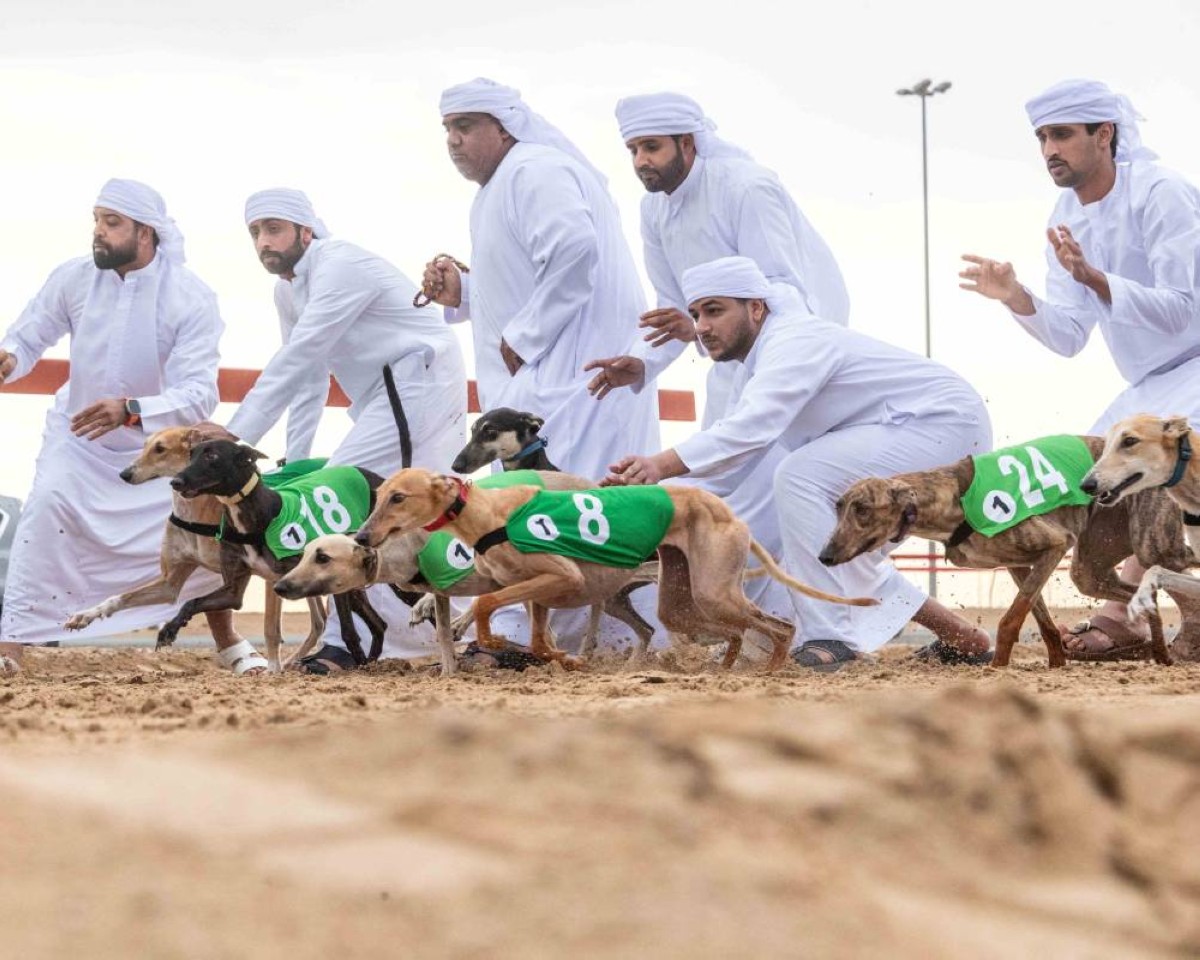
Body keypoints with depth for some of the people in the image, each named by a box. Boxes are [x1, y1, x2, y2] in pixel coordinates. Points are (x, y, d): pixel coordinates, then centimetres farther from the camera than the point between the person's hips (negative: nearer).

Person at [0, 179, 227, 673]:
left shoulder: (191, 298, -24)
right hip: (78, 434, 1)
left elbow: (199, 394, -32)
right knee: (46, 508, -23)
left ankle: (229, 644, 19)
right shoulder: (73, 278, -17)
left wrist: (131, 410, -49)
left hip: (160, 443, -1)